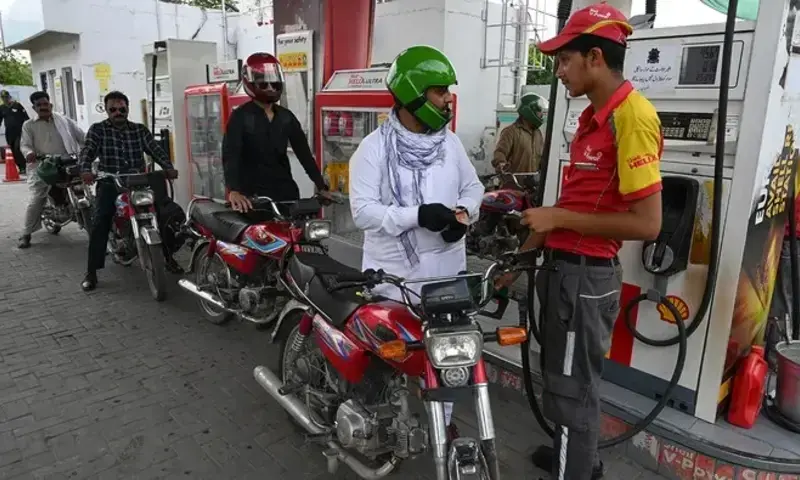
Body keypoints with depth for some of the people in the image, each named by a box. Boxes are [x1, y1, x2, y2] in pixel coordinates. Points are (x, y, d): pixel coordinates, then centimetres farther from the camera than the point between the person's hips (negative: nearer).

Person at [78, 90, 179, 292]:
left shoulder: (140, 130, 11)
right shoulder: (97, 129, 5)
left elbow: (156, 150, 0)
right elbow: (88, 151, -8)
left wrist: (168, 167, -19)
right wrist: (86, 170, -29)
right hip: (109, 184, -2)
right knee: (100, 224, -15)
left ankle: (167, 256, 9)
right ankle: (91, 272, -9)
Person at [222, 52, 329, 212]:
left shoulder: (286, 117, 11)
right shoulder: (240, 117, -6)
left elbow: (304, 152, 9)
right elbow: (230, 155, -19)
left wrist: (321, 187, 0)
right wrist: (233, 190, -37)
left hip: (285, 190, 5)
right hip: (254, 194, -5)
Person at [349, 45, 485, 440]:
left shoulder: (451, 143, 6)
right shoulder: (374, 148, -10)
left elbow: (473, 186, 15)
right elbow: (363, 211, -16)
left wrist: (464, 212, -8)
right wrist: (417, 215, -27)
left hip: (446, 267, 5)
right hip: (393, 273, -4)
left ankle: (442, 419, 36)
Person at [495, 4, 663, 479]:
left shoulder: (632, 116, -18)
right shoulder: (595, 116, 11)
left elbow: (647, 223, -23)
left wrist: (558, 217, -18)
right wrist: (525, 251, 16)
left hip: (587, 275, -10)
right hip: (566, 267, 10)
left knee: (571, 388, 5)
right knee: (571, 378, 24)